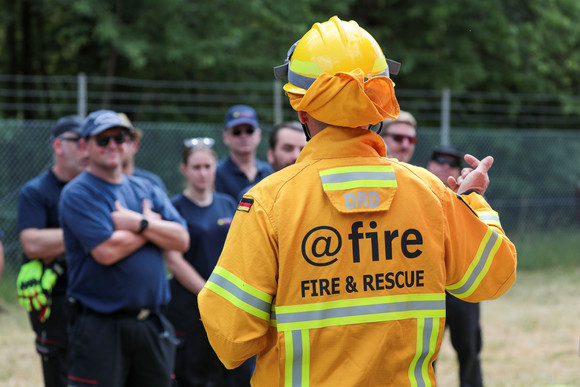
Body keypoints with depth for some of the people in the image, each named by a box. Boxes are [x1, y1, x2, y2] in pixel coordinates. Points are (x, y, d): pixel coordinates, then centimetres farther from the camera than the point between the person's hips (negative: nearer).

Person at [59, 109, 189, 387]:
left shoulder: (147, 190, 15)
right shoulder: (77, 194, -5)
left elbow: (181, 240, 3)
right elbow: (106, 251, -18)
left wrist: (139, 223, -12)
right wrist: (154, 223, -4)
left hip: (153, 326, 6)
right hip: (100, 328, -6)